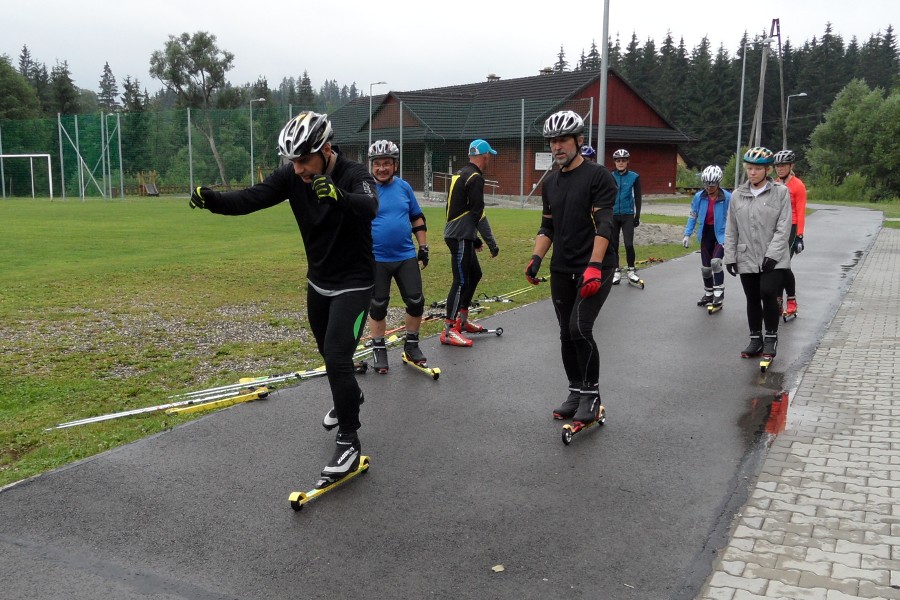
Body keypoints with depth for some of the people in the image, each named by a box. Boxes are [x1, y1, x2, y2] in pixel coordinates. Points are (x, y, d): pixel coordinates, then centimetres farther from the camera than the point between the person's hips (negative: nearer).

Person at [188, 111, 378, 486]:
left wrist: (339, 195, -66)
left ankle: (348, 442, -5)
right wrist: (212, 200, -39)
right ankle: (349, 397, 51)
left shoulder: (354, 176, -24)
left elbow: (370, 208, -45)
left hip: (353, 283, -6)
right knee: (328, 351, 22)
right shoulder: (292, 176, -9)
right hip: (318, 281, 7)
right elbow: (252, 198, -20)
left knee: (337, 357, -17)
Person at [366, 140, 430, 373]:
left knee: (416, 302, 2)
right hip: (376, 259, -3)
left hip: (407, 257, 3)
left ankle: (411, 345, 22)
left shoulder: (404, 187, 6)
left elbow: (417, 218, 14)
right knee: (377, 306, 6)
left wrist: (423, 246, 11)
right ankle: (379, 350, 21)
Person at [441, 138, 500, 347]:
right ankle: (448, 331, -7)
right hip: (460, 237, -10)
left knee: (475, 274, 19)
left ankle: (462, 320, 27)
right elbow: (478, 213, -19)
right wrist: (491, 242, -14)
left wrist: (474, 237, 27)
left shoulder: (460, 174, 16)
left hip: (460, 235, 10)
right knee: (461, 281, -9)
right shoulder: (475, 178, -15)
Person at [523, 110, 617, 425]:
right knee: (567, 334, 9)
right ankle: (576, 393, 22)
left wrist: (594, 266, -26)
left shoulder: (598, 176, -8)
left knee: (580, 328, -17)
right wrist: (536, 258, 1)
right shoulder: (550, 183, 12)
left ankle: (592, 395, -1)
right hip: (562, 270, 7)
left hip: (595, 268, -6)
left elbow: (604, 224, -16)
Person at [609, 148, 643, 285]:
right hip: (612, 215, 2)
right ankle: (616, 271, 16)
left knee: (629, 244, -9)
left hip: (627, 216, -2)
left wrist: (637, 215, -1)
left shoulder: (634, 177, 0)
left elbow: (638, 197, 3)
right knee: (613, 245, 5)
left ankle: (631, 270, 8)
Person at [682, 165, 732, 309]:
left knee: (715, 261, -23)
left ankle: (719, 294, -8)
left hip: (721, 233, -4)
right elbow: (693, 216, 4)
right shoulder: (699, 197, -7)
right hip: (706, 234, 4)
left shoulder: (727, 197, -15)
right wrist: (687, 235, 0)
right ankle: (708, 294, 30)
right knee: (705, 267, 10)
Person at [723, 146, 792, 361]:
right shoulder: (738, 195, 6)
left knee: (768, 294, -16)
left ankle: (771, 337, 5)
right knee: (752, 300, 11)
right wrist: (730, 256, 6)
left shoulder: (780, 192, -4)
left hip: (773, 259, -4)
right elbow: (731, 230, 10)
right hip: (747, 258, 4)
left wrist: (772, 254, -14)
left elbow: (783, 227, -7)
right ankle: (755, 339, 25)